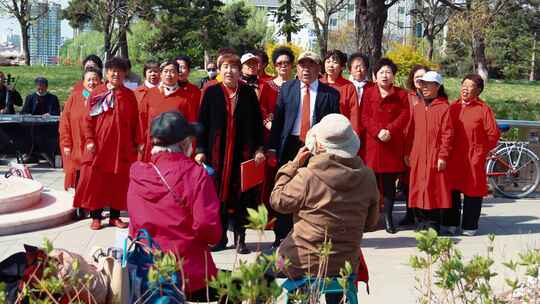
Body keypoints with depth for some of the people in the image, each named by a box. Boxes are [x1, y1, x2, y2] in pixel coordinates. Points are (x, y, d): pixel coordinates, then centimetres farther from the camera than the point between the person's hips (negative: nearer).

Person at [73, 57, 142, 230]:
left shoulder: (129, 95, 7)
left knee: (119, 180, 5)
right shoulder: (96, 93, 3)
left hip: (122, 146, 1)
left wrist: (136, 143, 4)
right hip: (99, 144, -1)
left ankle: (115, 216, 15)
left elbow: (135, 121, 8)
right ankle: (95, 216, 9)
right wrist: (89, 140, -7)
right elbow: (88, 119, 1)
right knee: (96, 180, 0)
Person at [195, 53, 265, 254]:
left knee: (241, 194, 2)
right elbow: (202, 122, 3)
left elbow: (257, 123, 7)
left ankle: (240, 238, 12)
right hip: (217, 153, 0)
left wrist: (259, 149, -1)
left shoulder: (249, 93, 5)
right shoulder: (211, 92, 4)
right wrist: (200, 150, -3)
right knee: (217, 193, 3)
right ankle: (219, 237, 15)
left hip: (243, 153, 0)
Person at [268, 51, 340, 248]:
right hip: (291, 146, 1)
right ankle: (281, 237, 17)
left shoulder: (330, 94, 2)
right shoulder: (287, 89, 8)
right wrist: (272, 148, -2)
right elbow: (278, 119, 4)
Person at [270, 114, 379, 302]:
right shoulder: (367, 177, -7)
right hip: (346, 266, 4)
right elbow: (370, 224, 5)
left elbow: (277, 201, -5)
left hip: (303, 264, -4)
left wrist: (294, 164, -1)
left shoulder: (308, 176, -22)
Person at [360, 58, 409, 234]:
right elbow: (364, 116, 0)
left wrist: (390, 130, -14)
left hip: (393, 143, 0)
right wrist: (378, 131, -14)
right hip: (372, 142, 0)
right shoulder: (368, 92, 7)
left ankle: (388, 217, 9)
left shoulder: (401, 94, 9)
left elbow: (405, 115, 0)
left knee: (389, 181, 2)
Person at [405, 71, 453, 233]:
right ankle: (422, 220, 19)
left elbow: (448, 134, -9)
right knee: (418, 188, 9)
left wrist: (443, 156, -13)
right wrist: (407, 153, 11)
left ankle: (433, 222, 10)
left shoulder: (444, 108, -6)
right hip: (417, 157, 5)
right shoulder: (417, 107, 11)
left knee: (434, 189, 1)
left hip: (435, 157, -5)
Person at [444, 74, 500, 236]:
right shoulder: (453, 107, 8)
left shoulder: (483, 109, -5)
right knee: (452, 190, 9)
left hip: (473, 159, -4)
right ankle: (451, 223, 20)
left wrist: (480, 151, -3)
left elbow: (494, 134, -5)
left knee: (472, 192, 3)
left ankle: (470, 226, 13)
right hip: (453, 158, 4)